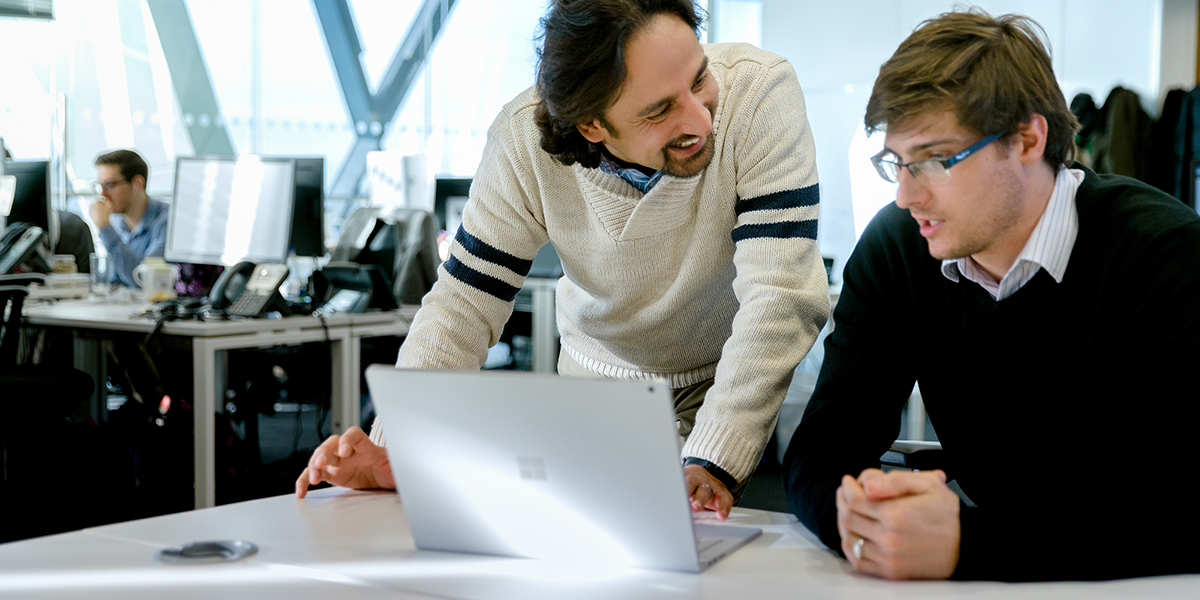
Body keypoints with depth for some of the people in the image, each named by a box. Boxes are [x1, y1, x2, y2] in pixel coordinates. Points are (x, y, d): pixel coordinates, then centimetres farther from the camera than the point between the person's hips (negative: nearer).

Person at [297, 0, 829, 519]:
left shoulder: (758, 92, -27)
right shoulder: (525, 139, -22)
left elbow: (779, 296, -31)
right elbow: (466, 302, -16)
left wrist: (712, 465, -41)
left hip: (739, 386, -2)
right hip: (601, 380, 2)